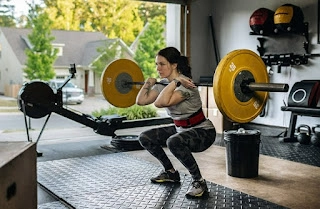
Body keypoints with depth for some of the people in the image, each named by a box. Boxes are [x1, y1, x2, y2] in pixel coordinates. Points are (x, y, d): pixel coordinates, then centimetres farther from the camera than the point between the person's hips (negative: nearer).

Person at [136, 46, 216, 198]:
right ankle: (171, 172, 18)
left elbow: (161, 103, -41)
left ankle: (199, 182, -18)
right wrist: (148, 83, 0)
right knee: (145, 137, 2)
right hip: (180, 129, 9)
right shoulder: (163, 84, 0)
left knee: (174, 142, -38)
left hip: (202, 131, -8)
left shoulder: (185, 85, -26)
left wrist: (175, 81, -37)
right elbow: (140, 101, -4)